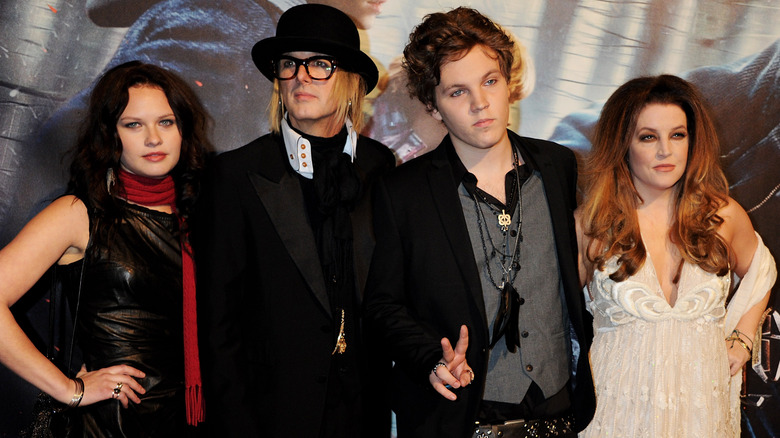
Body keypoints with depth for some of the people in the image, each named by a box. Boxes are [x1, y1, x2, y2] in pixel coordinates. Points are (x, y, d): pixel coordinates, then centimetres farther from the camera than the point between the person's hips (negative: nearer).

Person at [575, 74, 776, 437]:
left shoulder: (724, 215, -1)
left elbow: (759, 270, 19)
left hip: (702, 403, 2)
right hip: (621, 406, -2)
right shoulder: (590, 226, -7)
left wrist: (742, 340, 9)